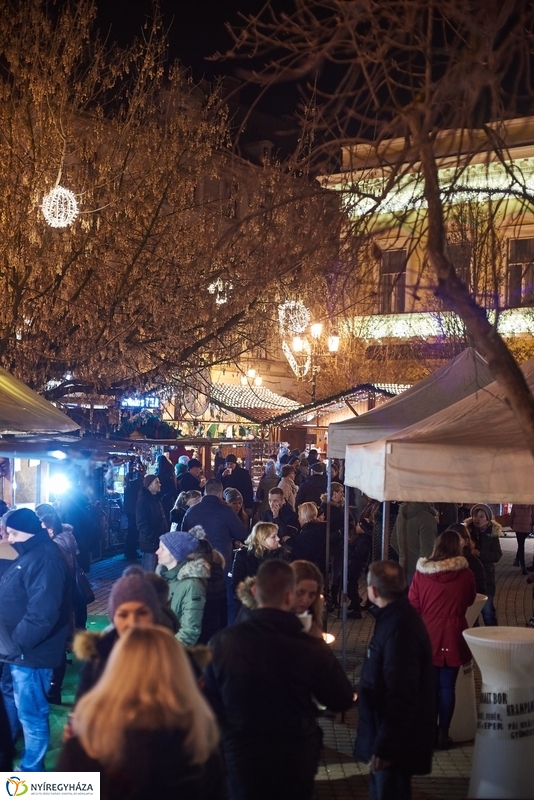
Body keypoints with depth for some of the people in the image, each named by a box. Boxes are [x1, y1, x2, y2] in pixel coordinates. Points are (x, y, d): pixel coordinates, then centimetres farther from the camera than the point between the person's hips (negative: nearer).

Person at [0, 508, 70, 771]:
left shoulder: (45, 560, -24)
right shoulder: (29, 554, 10)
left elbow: (42, 614, -30)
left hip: (30, 653, -10)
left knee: (31, 713, 3)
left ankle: (31, 771, 19)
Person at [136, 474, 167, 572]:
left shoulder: (155, 499, 16)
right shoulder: (143, 500, -12)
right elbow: (142, 524, -19)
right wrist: (153, 538, -23)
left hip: (159, 541, 9)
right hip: (150, 542, -9)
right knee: (148, 573, -5)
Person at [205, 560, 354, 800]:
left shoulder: (222, 642, -12)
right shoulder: (310, 647, -21)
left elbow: (210, 699, 2)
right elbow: (343, 700, -6)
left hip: (241, 759, 1)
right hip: (295, 762, -1)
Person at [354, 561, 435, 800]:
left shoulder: (399, 629, -27)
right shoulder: (395, 617, 5)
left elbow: (400, 695, -29)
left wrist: (384, 747, -25)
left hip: (396, 739, -10)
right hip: (389, 731, 10)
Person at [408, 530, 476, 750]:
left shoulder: (421, 573, -7)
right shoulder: (466, 574, -7)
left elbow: (413, 605, -1)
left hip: (427, 637, 1)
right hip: (452, 638, -1)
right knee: (447, 687, 8)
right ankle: (443, 734, 12)